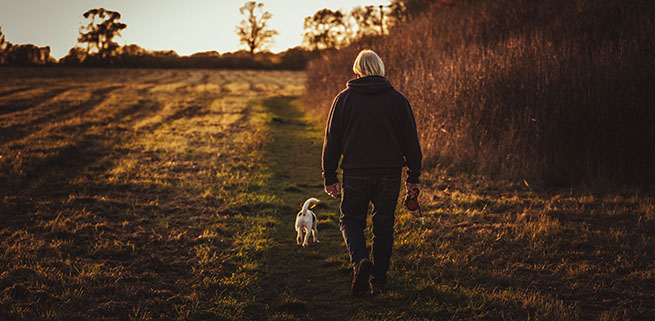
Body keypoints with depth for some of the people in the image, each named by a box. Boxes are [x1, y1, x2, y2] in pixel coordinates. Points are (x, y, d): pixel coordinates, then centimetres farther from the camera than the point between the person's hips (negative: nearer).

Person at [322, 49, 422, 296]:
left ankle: (360, 261, -12)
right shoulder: (397, 100, 3)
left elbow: (332, 140, 2)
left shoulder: (344, 99, 1)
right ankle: (378, 281, 14)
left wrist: (329, 177, 8)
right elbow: (411, 141, 5)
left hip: (355, 174, -1)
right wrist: (413, 178, 11)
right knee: (383, 226, 11)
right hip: (389, 174, 1)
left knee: (350, 220, 14)